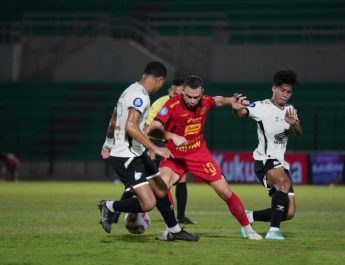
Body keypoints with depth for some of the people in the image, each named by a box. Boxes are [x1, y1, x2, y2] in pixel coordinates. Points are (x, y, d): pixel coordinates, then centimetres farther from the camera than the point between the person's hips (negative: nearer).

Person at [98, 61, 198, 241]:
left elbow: (114, 121, 25)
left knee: (161, 191, 17)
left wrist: (108, 145, 39)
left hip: (136, 154, 11)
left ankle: (174, 231, 30)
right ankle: (109, 207, 2)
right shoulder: (140, 96, -18)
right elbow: (130, 126, -31)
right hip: (126, 157, -11)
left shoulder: (130, 91, 13)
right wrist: (155, 148, -29)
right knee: (148, 203, -17)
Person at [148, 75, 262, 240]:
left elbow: (217, 100, 17)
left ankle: (248, 229, 19)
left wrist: (231, 102, -4)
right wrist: (173, 137, -48)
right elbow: (152, 130, -33)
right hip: (175, 155, -3)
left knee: (226, 193, 1)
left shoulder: (205, 102, -10)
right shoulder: (172, 105, -25)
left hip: (199, 153, 3)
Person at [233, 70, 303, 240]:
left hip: (280, 163, 7)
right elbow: (241, 112, -20)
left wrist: (293, 123, -24)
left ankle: (249, 217, 21)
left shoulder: (290, 111, 13)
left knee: (288, 213, 1)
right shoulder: (262, 107, -5)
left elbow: (299, 133, -2)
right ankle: (274, 230, -36)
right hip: (264, 160, -7)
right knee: (284, 182, -37)